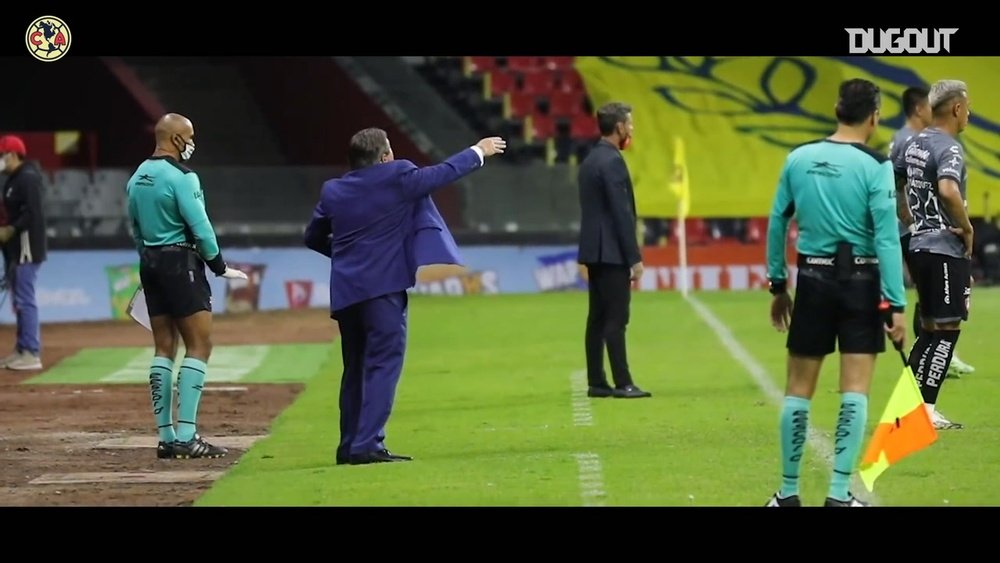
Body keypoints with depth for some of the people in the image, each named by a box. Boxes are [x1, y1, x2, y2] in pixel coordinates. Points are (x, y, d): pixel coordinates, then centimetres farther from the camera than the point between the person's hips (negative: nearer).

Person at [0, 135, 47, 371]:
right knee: (20, 300, 15)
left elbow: (32, 214, -22)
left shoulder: (28, 178, -15)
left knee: (25, 300, -11)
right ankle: (22, 351, 21)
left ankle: (31, 353, -11)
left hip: (27, 246, -11)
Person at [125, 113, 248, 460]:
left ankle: (166, 437, 9)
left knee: (163, 348, 10)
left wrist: (151, 262, 20)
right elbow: (199, 226, -16)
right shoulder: (181, 176, -14)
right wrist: (220, 267, -6)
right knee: (199, 345, -5)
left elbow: (136, 229, 15)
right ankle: (186, 436, -13)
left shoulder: (137, 178, 11)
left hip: (149, 263, 8)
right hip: (181, 262, -8)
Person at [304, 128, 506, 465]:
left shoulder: (333, 191, 8)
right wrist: (478, 153, 18)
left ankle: (349, 446, 18)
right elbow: (442, 173, 4)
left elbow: (313, 238, 16)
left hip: (345, 291, 6)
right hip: (383, 285, -6)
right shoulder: (397, 178, -7)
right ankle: (368, 444, -15)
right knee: (384, 364, -6)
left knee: (356, 368, 15)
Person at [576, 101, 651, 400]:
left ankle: (596, 382, 10)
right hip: (612, 252, -9)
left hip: (594, 251, 9)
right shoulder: (612, 162, -15)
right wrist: (635, 258, -16)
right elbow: (622, 213, -18)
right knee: (616, 318, -8)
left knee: (597, 318, 9)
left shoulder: (590, 161, 14)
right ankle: (622, 383, -8)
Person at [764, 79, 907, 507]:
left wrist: (777, 286, 18)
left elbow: (777, 223, 8)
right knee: (854, 392, 1)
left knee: (798, 390, 10)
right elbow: (886, 239, -13)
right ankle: (840, 494, -2)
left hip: (813, 279, 3)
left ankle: (788, 493, 15)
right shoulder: (874, 167, -10)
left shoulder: (798, 160, 2)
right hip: (860, 281, -3)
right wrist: (896, 305, -12)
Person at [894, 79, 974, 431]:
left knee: (931, 328, 15)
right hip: (945, 249, -9)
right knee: (947, 329, -5)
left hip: (919, 245, 9)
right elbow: (948, 190, -34)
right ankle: (925, 410, -7)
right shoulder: (949, 148, -15)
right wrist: (967, 228, -20)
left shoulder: (916, 143, 12)